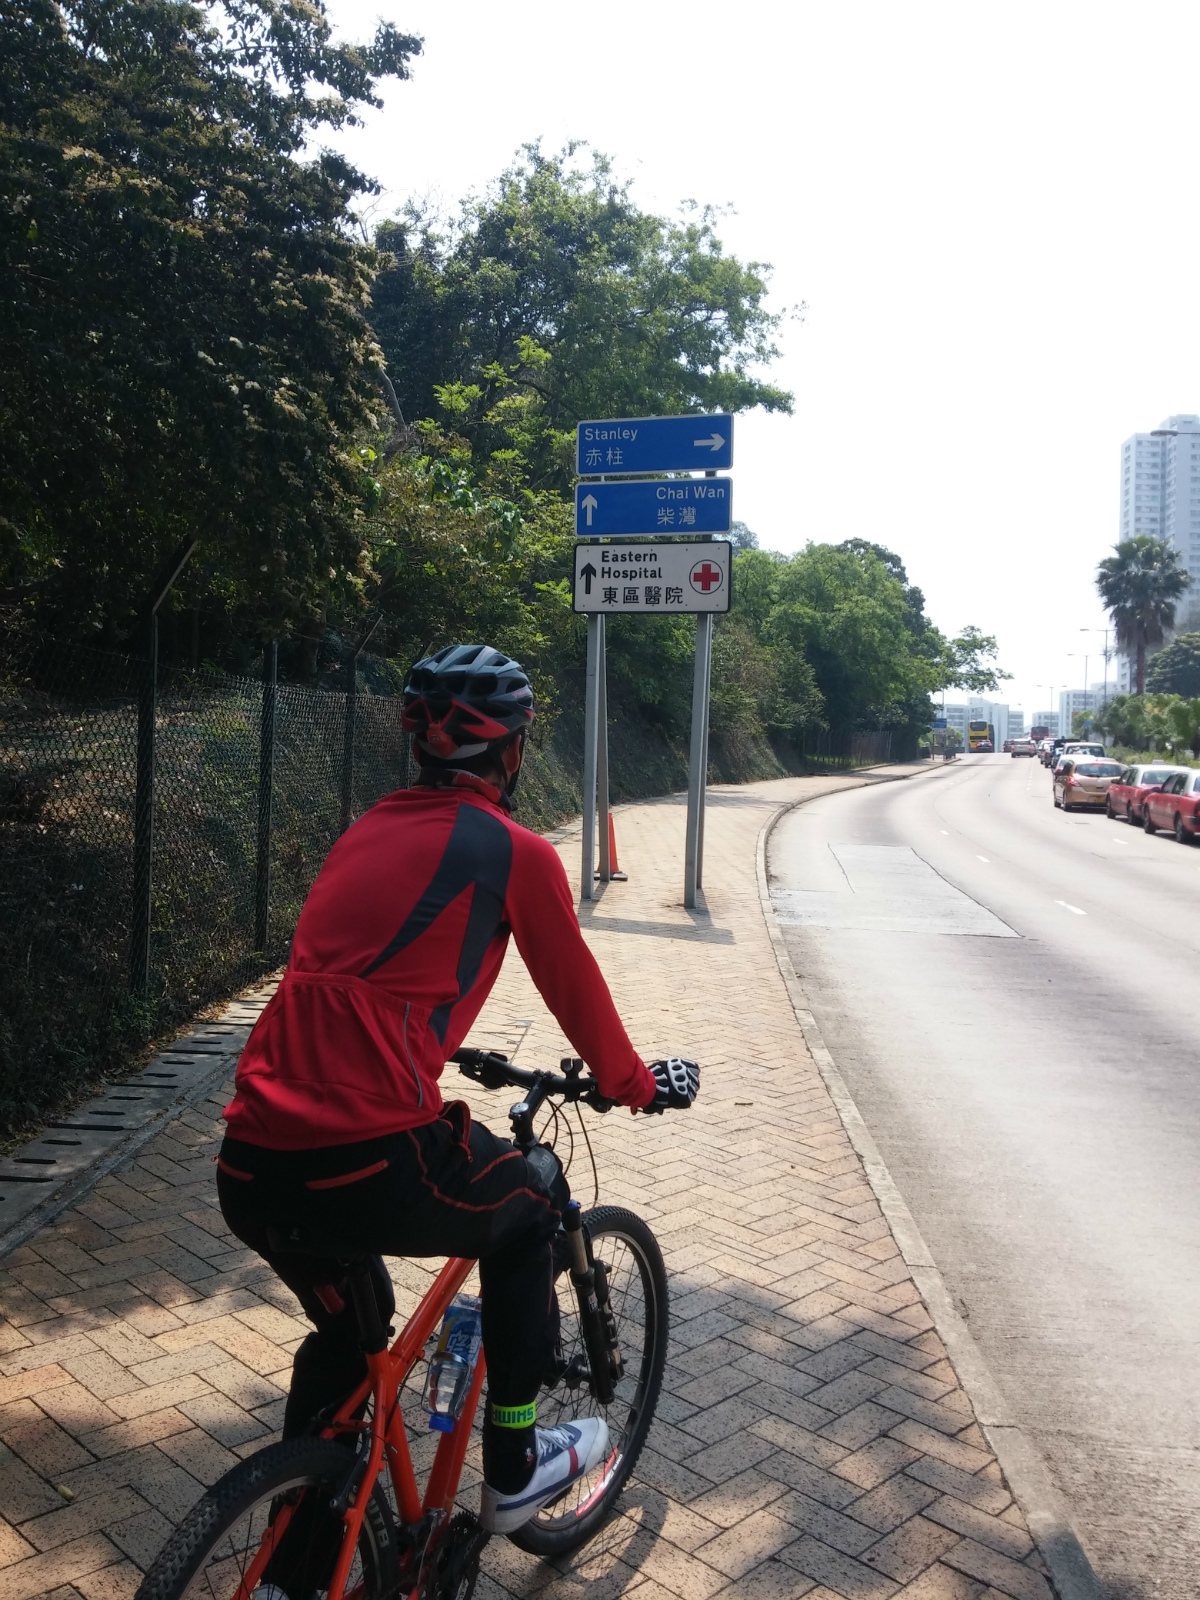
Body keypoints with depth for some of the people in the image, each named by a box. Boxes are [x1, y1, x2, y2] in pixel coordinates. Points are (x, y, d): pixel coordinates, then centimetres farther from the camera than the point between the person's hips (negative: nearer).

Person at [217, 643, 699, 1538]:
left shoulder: (368, 832, 18)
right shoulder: (514, 850, -3)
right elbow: (576, 990, 9)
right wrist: (637, 1084, 27)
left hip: (248, 1167, 7)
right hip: (369, 1162, -7)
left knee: (346, 1330, 32)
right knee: (532, 1214, 24)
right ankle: (515, 1472, 33)